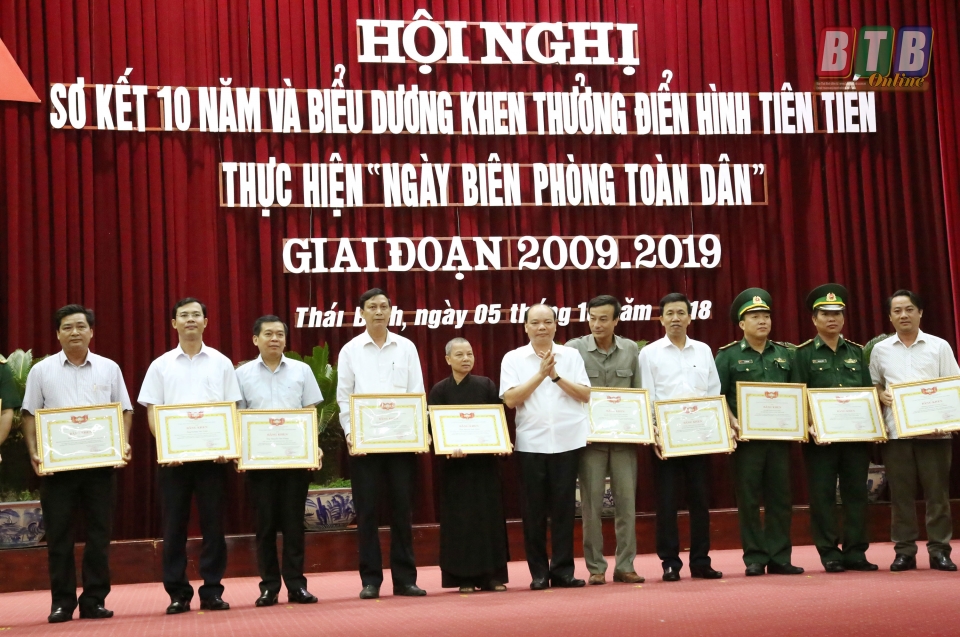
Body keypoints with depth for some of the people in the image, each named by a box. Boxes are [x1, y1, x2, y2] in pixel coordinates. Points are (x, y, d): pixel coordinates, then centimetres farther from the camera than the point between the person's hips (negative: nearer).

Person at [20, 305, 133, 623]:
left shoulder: (109, 369, 8)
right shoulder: (42, 371, 5)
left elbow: (125, 411, 9)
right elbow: (30, 414, 5)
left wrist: (124, 444, -6)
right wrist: (33, 451, -7)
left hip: (101, 462, 1)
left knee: (99, 533, 3)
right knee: (58, 534, 1)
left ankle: (94, 600, 11)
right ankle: (62, 602, 8)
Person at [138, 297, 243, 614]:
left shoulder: (221, 363, 7)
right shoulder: (161, 365, 7)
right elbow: (151, 412, 3)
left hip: (212, 454, 0)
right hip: (173, 455, 0)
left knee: (213, 524, 2)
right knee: (174, 525, 3)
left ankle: (212, 591, 8)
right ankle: (177, 593, 9)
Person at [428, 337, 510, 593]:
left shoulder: (486, 385, 6)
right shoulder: (439, 390, 1)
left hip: (485, 459, 2)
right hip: (455, 462, -2)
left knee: (489, 515, 2)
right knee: (460, 518, 0)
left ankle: (491, 575, 8)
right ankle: (464, 577, 4)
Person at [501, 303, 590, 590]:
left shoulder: (571, 355, 7)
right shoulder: (513, 359, 4)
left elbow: (585, 394, 0)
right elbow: (510, 399, -7)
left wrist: (556, 376, -11)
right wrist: (540, 374, -12)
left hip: (567, 442, 1)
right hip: (531, 444, 0)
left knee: (564, 507, 3)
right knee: (534, 509, 3)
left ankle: (563, 570, 9)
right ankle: (538, 572, 11)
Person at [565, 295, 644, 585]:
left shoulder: (630, 349, 7)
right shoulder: (574, 349, -2)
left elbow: (639, 393, 11)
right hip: (589, 438, -2)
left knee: (626, 501, 4)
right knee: (592, 504, 1)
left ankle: (625, 565, 12)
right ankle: (595, 567, 8)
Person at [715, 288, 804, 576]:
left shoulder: (785, 354, 14)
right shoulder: (728, 355, 2)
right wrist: (732, 421, -16)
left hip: (780, 436, 3)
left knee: (780, 498, 4)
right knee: (749, 499, 0)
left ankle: (780, 558, 10)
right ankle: (754, 559, 6)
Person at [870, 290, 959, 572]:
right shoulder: (881, 350, 10)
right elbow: (873, 384, 18)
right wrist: (880, 395, -4)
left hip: (933, 430, -1)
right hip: (896, 431, 1)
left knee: (937, 492, 0)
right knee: (901, 493, 3)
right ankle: (904, 551, 8)